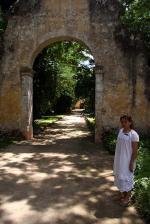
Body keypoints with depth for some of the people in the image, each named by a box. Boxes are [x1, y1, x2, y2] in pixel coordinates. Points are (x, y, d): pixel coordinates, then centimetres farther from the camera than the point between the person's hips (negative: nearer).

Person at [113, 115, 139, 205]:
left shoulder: (133, 134, -21)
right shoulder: (121, 131, 0)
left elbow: (135, 151, -18)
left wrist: (132, 163, -16)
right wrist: (117, 159, 13)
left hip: (128, 160, -7)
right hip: (119, 159, 7)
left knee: (127, 177, 8)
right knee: (120, 176, 19)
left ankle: (128, 196, 29)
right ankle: (123, 192, 41)